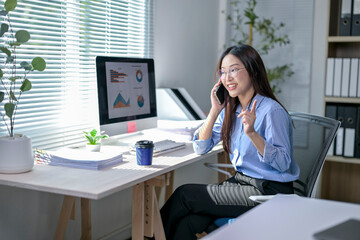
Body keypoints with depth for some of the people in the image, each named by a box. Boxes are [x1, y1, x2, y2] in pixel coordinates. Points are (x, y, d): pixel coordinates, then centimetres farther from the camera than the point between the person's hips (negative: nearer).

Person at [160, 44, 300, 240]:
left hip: (269, 192, -6)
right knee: (187, 223, -18)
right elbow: (201, 148, 5)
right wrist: (215, 111, -7)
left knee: (185, 194, -11)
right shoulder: (230, 109, 8)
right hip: (241, 180, 7)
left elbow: (282, 163, -21)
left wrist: (252, 133, -33)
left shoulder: (272, 111, -16)